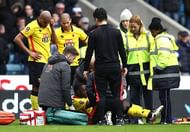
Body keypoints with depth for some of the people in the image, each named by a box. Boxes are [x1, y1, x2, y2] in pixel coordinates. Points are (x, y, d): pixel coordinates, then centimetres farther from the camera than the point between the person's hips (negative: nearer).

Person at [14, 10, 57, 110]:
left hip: (47, 60, 7)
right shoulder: (32, 26, -11)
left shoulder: (47, 26, 10)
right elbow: (17, 39, -14)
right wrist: (29, 52, -15)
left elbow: (54, 41, 16)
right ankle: (35, 110, -2)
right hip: (37, 61, -7)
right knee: (36, 86, -6)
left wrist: (52, 28, 1)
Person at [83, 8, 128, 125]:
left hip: (100, 68, -2)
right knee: (117, 94, 7)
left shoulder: (93, 34, -5)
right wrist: (125, 66, 14)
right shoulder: (116, 32, 2)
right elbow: (122, 51, 5)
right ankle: (119, 119, 2)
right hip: (115, 67, 2)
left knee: (101, 95, 2)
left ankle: (100, 120, 1)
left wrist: (86, 69, 5)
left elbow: (89, 53, -3)